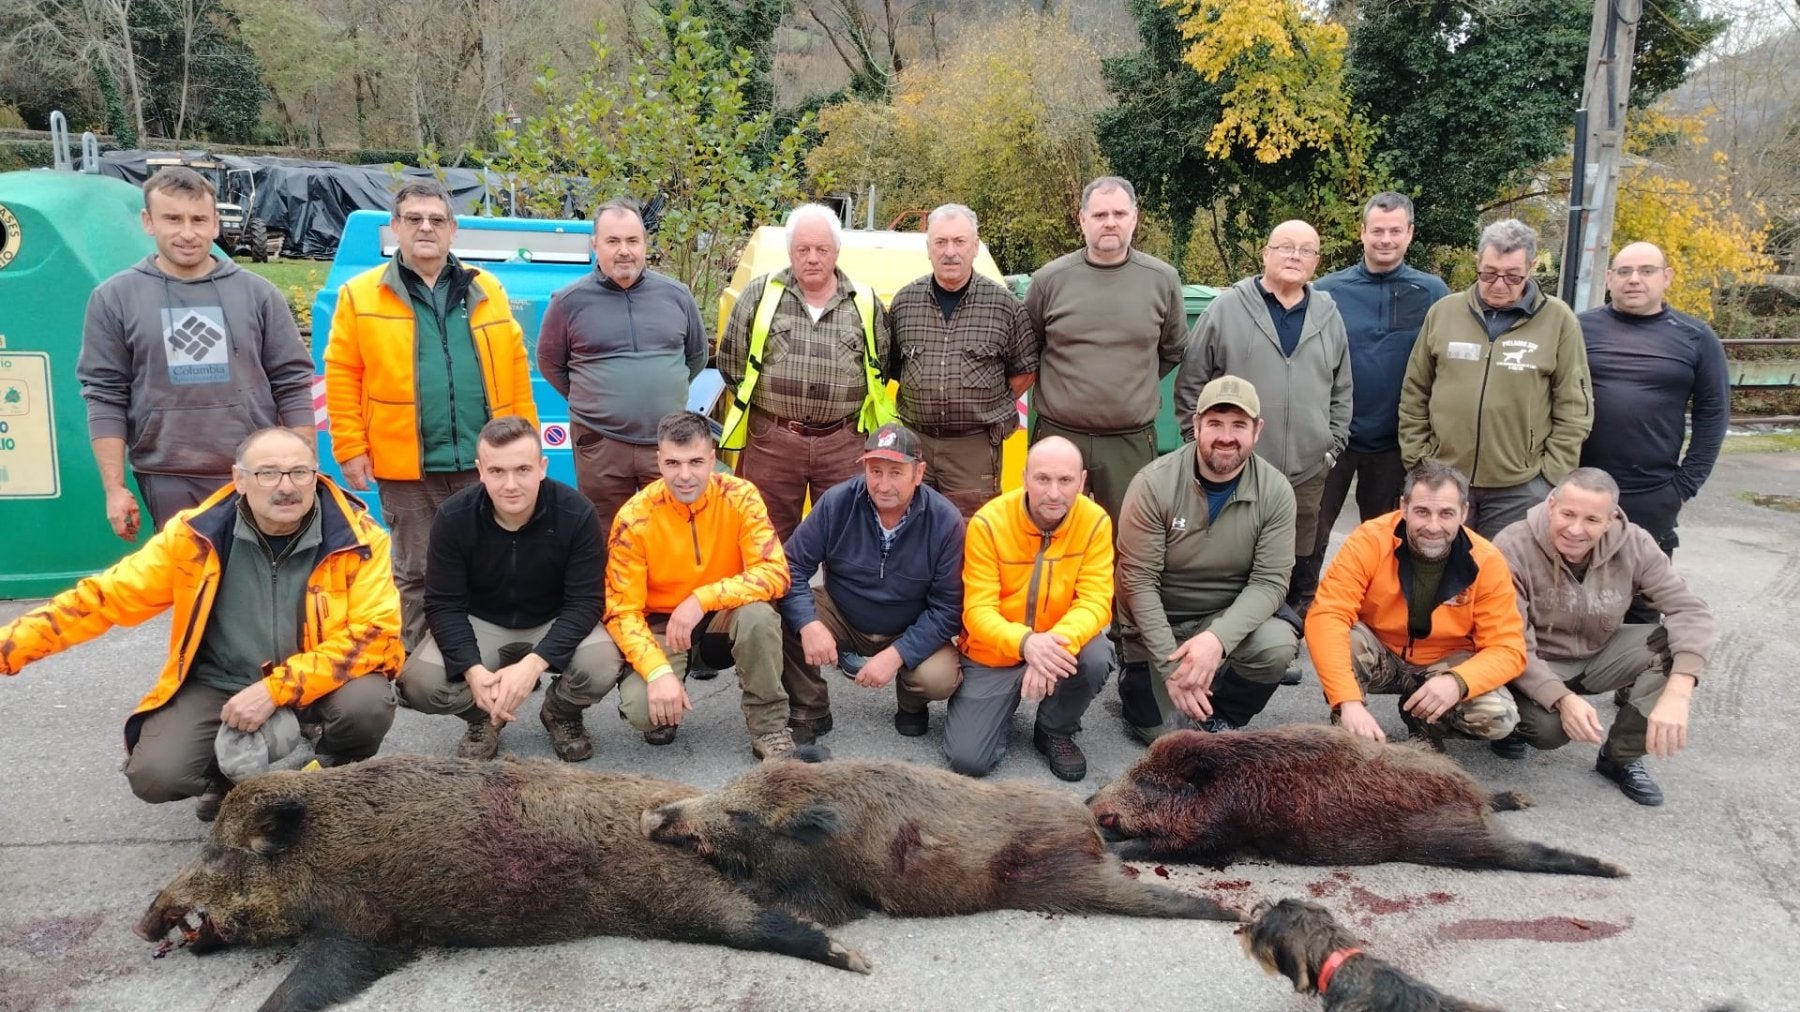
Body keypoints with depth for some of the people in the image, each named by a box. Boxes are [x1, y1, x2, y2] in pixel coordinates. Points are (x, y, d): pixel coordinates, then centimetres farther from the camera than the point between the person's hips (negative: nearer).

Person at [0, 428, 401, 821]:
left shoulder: (358, 538, -16)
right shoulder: (195, 535, -11)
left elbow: (376, 632, -21)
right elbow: (104, 597, -3)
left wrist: (276, 689, -28)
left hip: (318, 683, -1)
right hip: (218, 684, 2)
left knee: (367, 704, -32)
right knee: (155, 775, -21)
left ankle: (326, 777, 5)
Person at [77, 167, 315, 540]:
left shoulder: (258, 293, 3)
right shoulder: (116, 298, 2)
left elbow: (292, 385, 3)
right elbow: (104, 397, 2)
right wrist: (115, 488, -3)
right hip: (169, 482, 0)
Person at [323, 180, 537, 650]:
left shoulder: (487, 290, 8)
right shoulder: (360, 295, 1)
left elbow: (515, 369, 7)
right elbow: (342, 376, 0)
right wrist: (351, 447, -6)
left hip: (484, 462, 2)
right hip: (408, 468, -2)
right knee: (417, 576, 11)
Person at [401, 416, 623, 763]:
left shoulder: (576, 513, -23)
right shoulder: (453, 517, -19)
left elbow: (584, 602, -22)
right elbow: (444, 604, -15)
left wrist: (533, 664, -36)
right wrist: (473, 670, -33)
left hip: (556, 623, -1)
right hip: (478, 624, 1)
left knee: (604, 666, -31)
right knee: (418, 683, -25)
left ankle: (562, 713, 6)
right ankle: (483, 716, 11)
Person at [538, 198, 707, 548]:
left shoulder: (676, 295, 5)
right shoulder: (569, 302, -2)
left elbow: (697, 354, 19)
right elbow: (549, 363, 10)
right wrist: (592, 400, 9)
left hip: (669, 443, 2)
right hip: (601, 445, -1)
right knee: (606, 547, 8)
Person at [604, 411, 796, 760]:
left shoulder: (740, 497, -17)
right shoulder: (634, 518, -18)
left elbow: (775, 573, -23)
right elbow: (622, 611, -17)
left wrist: (701, 600, -34)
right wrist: (658, 672, -32)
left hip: (724, 617, 1)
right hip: (661, 625, 0)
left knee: (758, 614, -34)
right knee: (641, 707, -27)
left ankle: (770, 730, -14)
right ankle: (666, 710, 12)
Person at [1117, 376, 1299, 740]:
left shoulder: (1276, 491, -13)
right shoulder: (1153, 484, -20)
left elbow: (1269, 582, -15)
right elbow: (1139, 580, -18)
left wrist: (1218, 638, -32)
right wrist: (1172, 666, -23)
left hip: (1230, 617, 2)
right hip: (1158, 622, -2)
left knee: (1278, 646, -28)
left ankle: (1219, 720, 3)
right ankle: (1137, 679, 22)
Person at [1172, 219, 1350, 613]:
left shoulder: (1329, 316, 10)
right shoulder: (1226, 308, -2)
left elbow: (1341, 391, 17)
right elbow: (1190, 384, 0)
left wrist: (1333, 445, 10)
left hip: (1307, 474, 3)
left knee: (1301, 572, 12)